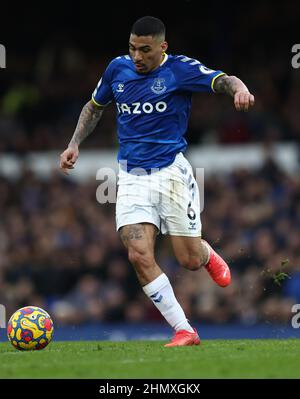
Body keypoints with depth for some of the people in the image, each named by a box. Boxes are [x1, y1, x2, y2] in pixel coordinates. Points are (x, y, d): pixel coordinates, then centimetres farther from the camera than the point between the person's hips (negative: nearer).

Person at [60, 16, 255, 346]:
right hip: (131, 178, 3)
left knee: (190, 260, -1)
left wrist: (239, 88, -44)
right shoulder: (118, 69, 6)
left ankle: (208, 255, 40)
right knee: (139, 255, -16)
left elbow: (221, 81, -20)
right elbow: (95, 106, 23)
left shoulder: (179, 70, -7)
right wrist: (74, 144, 11)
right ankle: (184, 331, -9)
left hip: (171, 171, -3)